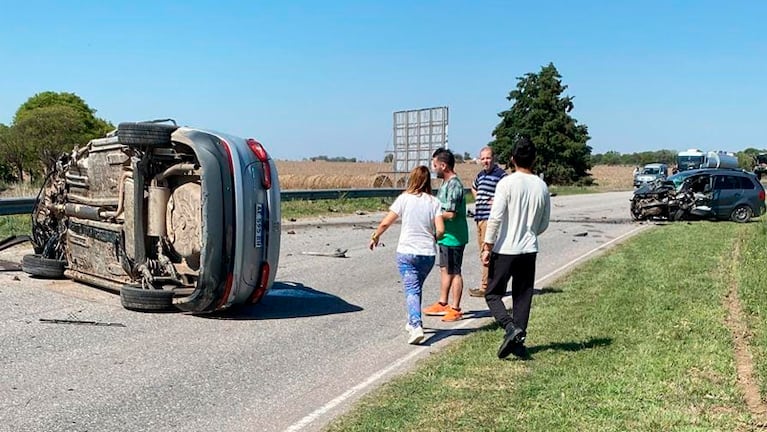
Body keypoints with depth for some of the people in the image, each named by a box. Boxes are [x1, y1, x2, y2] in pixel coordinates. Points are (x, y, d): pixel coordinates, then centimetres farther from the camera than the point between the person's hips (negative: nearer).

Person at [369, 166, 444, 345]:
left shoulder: (404, 198, -6)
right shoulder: (434, 202, -2)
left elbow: (385, 223, -6)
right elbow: (440, 230, -9)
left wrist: (375, 236, 12)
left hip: (406, 252, -2)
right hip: (428, 253, 3)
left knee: (412, 290, -2)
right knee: (417, 288, 21)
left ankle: (416, 326, -19)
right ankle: (412, 322, 34)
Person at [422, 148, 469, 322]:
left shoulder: (454, 185, -20)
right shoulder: (446, 183, 11)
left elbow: (450, 214, -25)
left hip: (454, 237, -10)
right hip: (446, 236, 10)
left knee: (454, 272, -1)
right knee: (444, 269, 17)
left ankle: (455, 309, 8)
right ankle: (443, 304, 28)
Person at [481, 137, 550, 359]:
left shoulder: (507, 183, -12)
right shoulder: (542, 186, 4)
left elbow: (495, 218, -17)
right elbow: (544, 224, 11)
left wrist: (487, 246, -10)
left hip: (504, 250, -5)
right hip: (529, 250, 5)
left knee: (493, 294, 7)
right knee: (523, 297, 12)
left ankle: (511, 328, -13)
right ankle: (518, 341, 13)